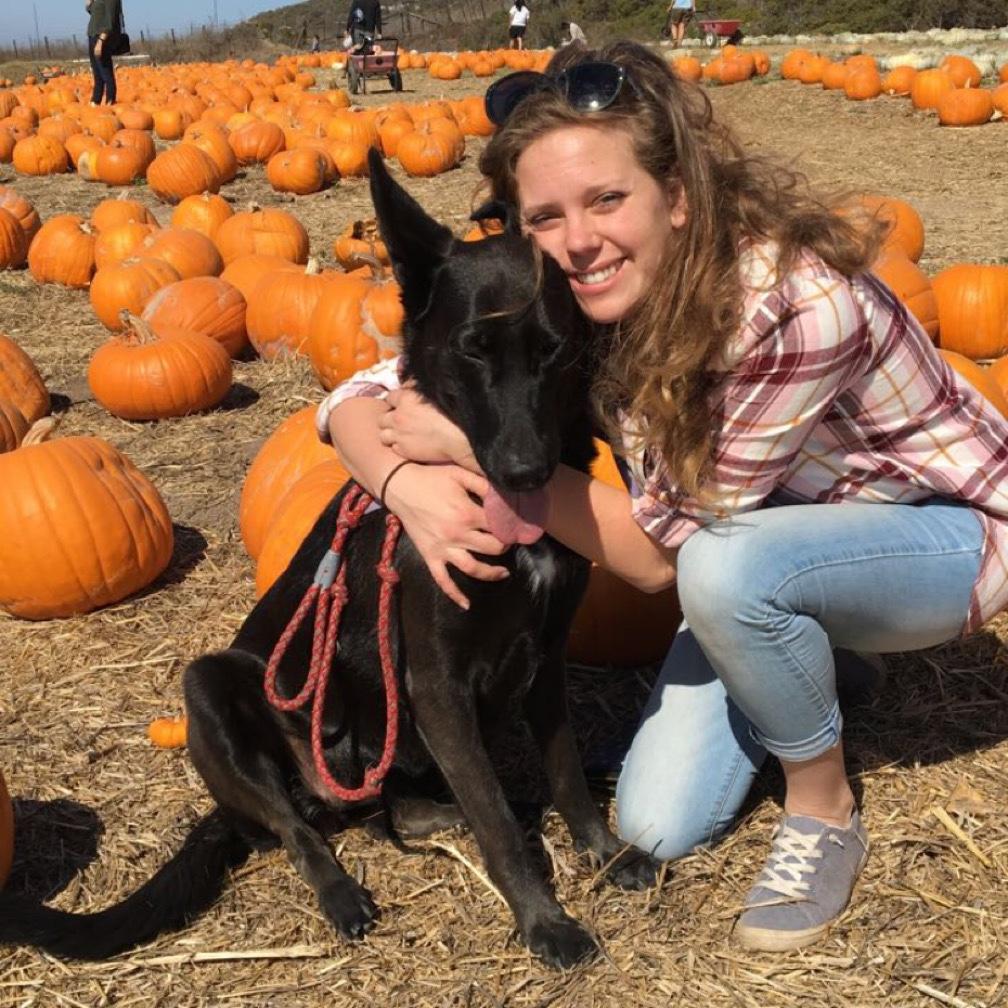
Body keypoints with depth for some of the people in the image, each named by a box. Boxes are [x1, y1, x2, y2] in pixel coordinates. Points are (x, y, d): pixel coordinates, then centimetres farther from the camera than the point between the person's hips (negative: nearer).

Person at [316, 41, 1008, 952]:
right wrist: (410, 483, -35)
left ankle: (827, 812, -10)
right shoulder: (558, 298, -19)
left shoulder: (799, 300, -35)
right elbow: (359, 398, -14)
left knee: (724, 568, -37)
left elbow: (661, 549, -29)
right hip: (771, 542, 6)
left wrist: (479, 447, -31)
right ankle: (815, 658, 20)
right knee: (657, 829, -5)